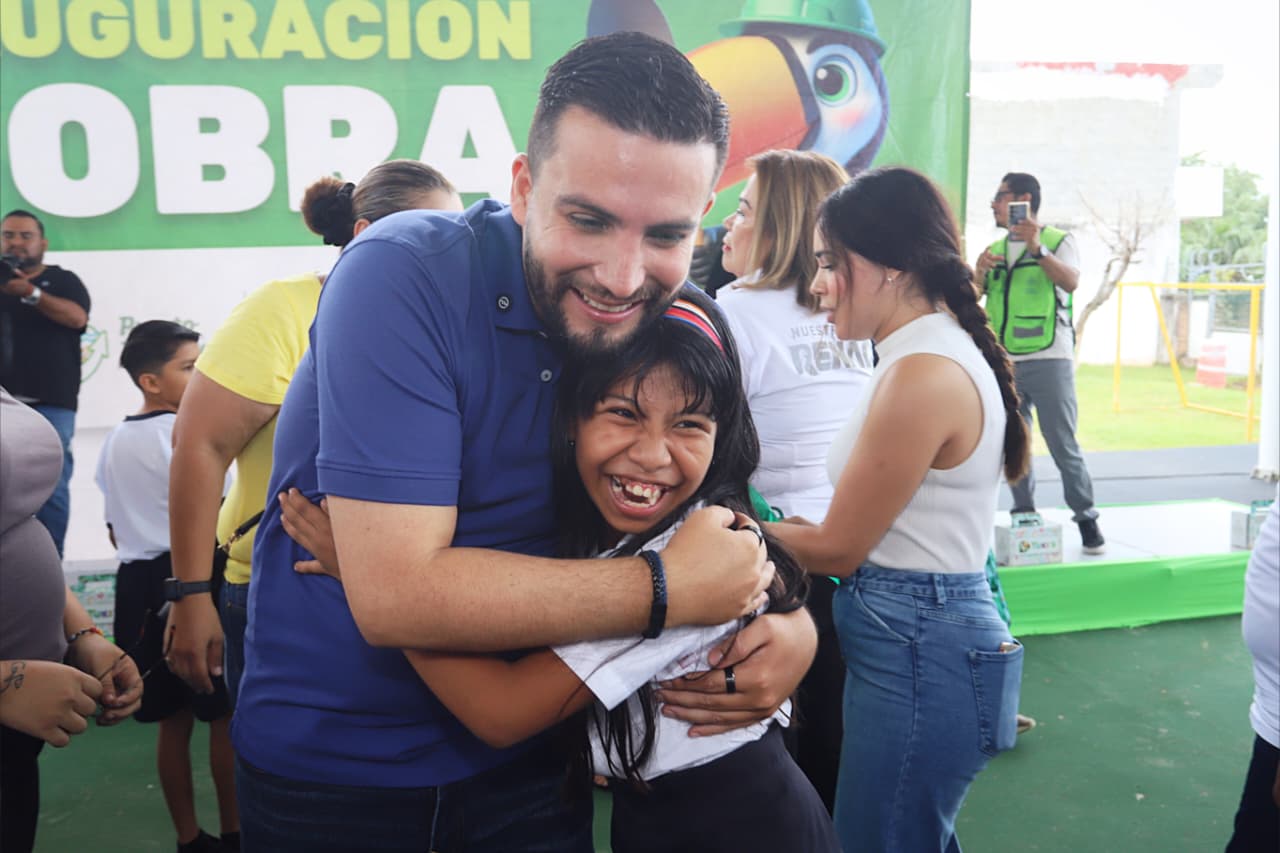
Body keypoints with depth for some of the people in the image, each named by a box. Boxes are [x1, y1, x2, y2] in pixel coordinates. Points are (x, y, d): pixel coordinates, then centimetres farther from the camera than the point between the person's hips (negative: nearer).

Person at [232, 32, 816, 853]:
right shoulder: (405, 279, -25)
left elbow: (731, 517, 1)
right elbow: (396, 593, -31)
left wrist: (792, 627, -20)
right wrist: (670, 590, -27)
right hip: (334, 759, -3)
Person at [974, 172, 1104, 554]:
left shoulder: (1057, 240, 2)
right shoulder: (995, 248, 17)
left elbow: (1071, 282, -15)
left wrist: (1037, 248, -26)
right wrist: (979, 272, -6)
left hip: (1048, 359, -5)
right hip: (1003, 362, 5)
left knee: (1063, 445, -6)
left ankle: (1087, 520, 4)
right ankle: (1025, 516, 15)